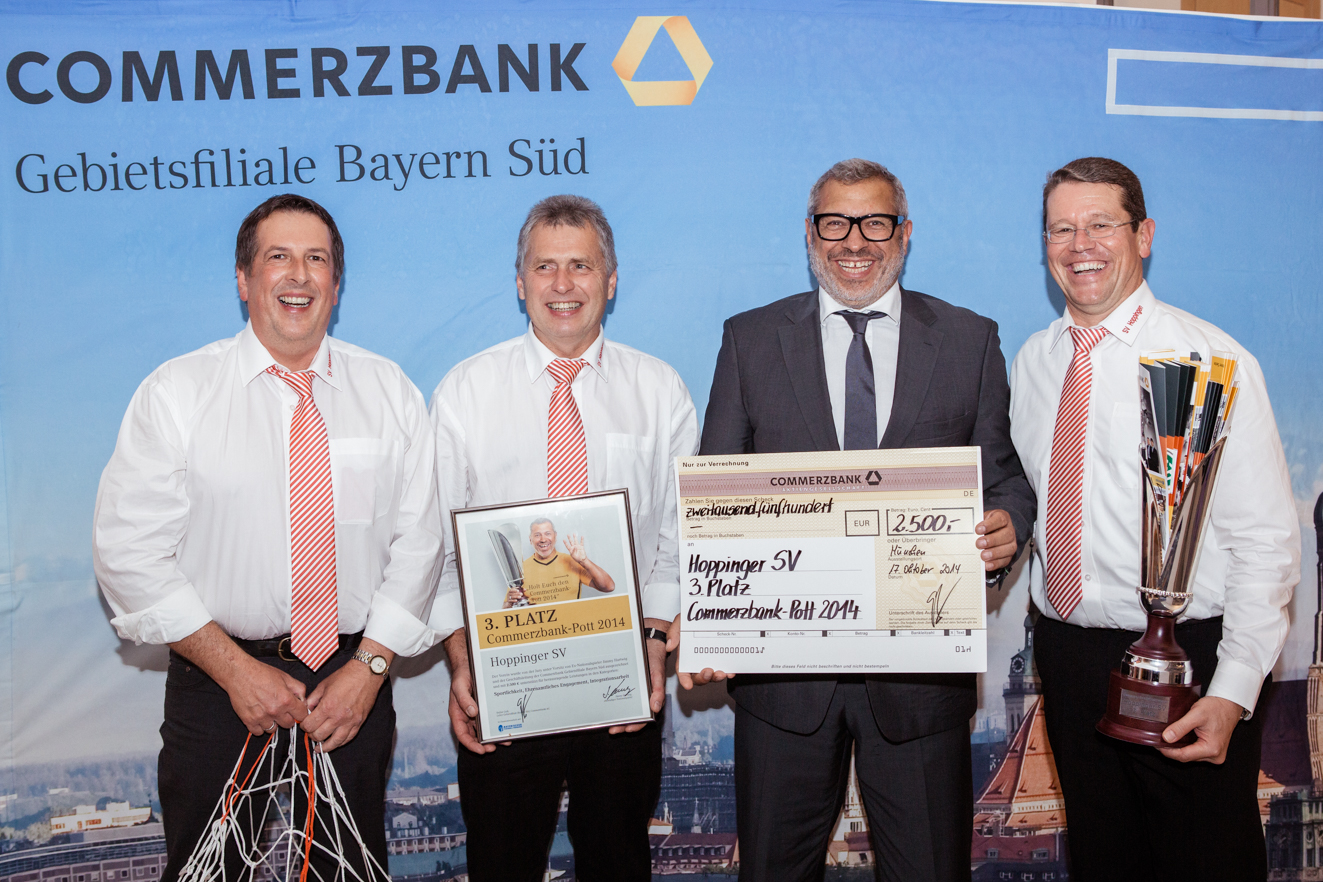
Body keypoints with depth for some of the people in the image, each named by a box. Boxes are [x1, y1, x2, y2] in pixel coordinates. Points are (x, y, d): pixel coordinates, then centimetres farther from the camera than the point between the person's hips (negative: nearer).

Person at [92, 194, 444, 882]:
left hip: (355, 680, 2)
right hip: (217, 683, -1)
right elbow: (128, 552, -8)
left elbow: (418, 542, 1)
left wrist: (369, 668, -9)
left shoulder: (389, 392, 3)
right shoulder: (175, 392, -3)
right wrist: (237, 669, -13)